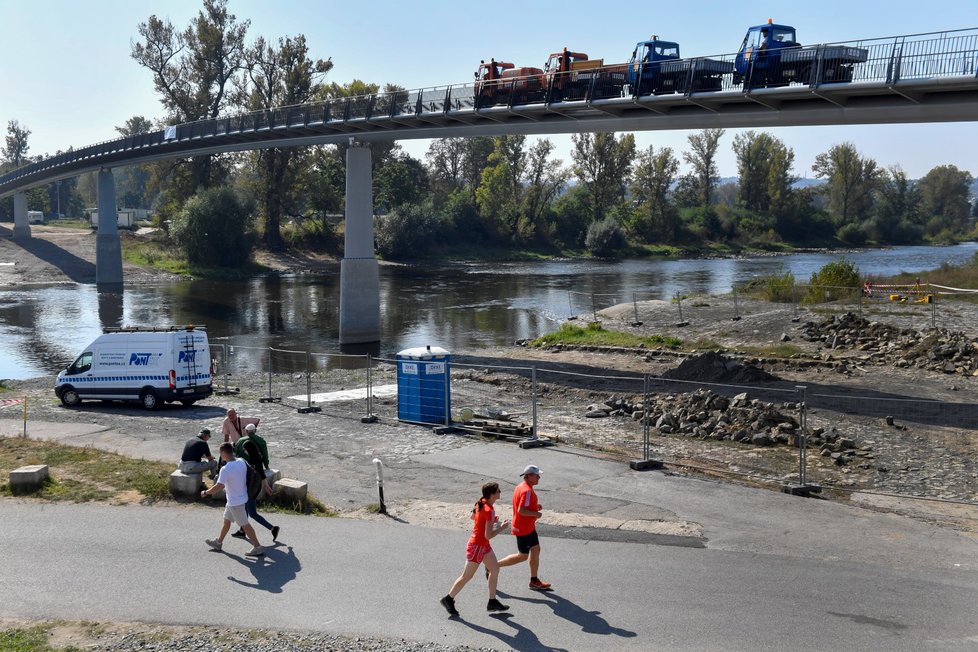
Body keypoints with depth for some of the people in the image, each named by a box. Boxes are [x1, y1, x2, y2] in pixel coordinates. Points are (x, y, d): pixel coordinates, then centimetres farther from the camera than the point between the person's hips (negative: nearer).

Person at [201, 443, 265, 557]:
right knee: (226, 520, 23)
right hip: (241, 497, 8)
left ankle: (258, 547, 8)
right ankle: (218, 542, 38)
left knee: (244, 524, 2)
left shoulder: (225, 469, -27)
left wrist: (205, 493, -11)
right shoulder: (241, 462, -3)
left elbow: (218, 486, -27)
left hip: (235, 502, -8)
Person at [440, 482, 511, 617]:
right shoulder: (489, 510, -27)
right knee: (467, 576, 4)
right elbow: (488, 535, -28)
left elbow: (473, 517, 18)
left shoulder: (481, 503, -1)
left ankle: (492, 602, 23)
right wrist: (502, 527, -13)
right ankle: (448, 599, 18)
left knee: (495, 569, 14)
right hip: (477, 546, -9)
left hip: (484, 545, 9)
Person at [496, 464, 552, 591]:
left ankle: (534, 581, 22)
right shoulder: (527, 491, -25)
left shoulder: (521, 486, 8)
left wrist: (535, 506, 8)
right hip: (523, 529, -10)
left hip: (529, 527, 10)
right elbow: (521, 510, -31)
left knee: (535, 550, 14)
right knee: (523, 556, 2)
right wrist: (536, 514, -19)